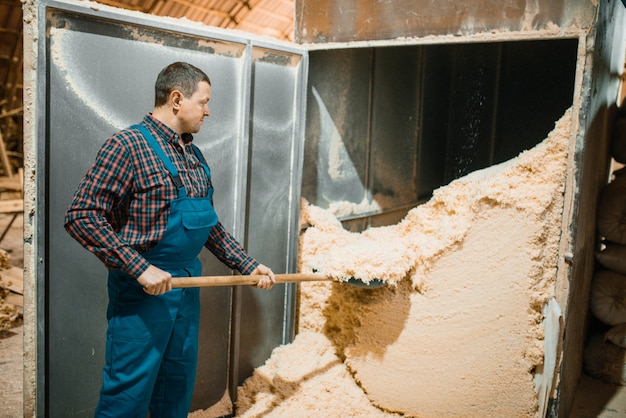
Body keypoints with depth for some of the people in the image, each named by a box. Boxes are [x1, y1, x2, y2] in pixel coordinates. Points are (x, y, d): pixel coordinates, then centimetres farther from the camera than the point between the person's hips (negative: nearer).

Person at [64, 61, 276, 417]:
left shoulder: (194, 156, 11)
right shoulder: (128, 144, -13)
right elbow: (82, 215, -19)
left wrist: (249, 265, 13)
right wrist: (140, 268, -24)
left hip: (188, 286, 8)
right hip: (142, 291, -7)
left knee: (178, 387, 18)